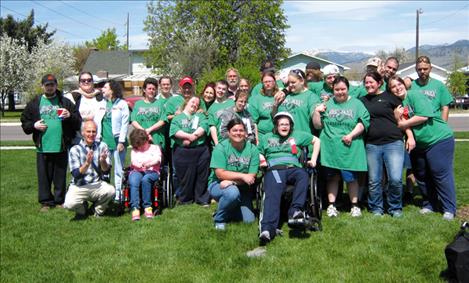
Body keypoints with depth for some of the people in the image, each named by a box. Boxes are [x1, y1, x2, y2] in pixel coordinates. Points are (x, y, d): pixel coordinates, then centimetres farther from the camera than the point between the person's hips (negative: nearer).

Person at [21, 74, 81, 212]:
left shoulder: (65, 102, 7)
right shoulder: (34, 103, 9)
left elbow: (78, 122, 5)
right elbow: (24, 123, 10)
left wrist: (70, 116, -14)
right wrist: (34, 125, -9)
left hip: (61, 147, -1)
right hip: (42, 147, 1)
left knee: (60, 176, 7)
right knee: (44, 177, 6)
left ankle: (59, 201, 18)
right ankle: (45, 202, 16)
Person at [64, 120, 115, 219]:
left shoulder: (102, 146, 2)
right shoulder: (75, 149, -3)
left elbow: (106, 171, -5)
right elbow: (76, 174, -13)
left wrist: (103, 161, -27)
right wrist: (87, 163, -31)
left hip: (98, 185, 1)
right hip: (79, 187, -1)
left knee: (111, 190, -30)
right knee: (69, 204, -29)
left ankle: (98, 210, 3)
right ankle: (82, 209, 10)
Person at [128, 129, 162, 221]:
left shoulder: (155, 148, 18)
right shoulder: (134, 151, 25)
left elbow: (157, 159, -2)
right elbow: (133, 161, 4)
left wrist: (148, 163, -25)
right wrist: (140, 166, -21)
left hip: (152, 171, -2)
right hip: (137, 171, 2)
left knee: (145, 179, -38)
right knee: (133, 182, -35)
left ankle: (147, 206, -30)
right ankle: (135, 208, -39)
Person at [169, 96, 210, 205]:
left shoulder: (200, 116, 19)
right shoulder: (177, 117, 14)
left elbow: (204, 126, -3)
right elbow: (174, 131, -5)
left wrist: (193, 137, -16)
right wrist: (189, 136, -17)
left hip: (201, 150, 2)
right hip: (182, 152, -1)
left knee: (201, 176, 4)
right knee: (185, 177, 3)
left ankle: (202, 199, 15)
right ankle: (185, 200, 16)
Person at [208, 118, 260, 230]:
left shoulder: (252, 149, -6)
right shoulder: (221, 147, -12)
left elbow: (251, 177, -11)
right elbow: (220, 174, -19)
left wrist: (232, 181, -25)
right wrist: (242, 176, -25)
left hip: (241, 188, 3)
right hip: (218, 185, -3)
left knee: (249, 220, -9)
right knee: (232, 192, -37)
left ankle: (229, 209, 21)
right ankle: (219, 218, -9)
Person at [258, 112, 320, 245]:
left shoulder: (297, 135, 27)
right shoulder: (267, 138, 28)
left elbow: (316, 141, 31)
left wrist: (313, 160, 20)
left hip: (293, 168, 1)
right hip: (274, 169, -1)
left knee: (303, 175, -38)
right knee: (272, 194, -32)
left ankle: (295, 211, -45)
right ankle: (267, 228, -52)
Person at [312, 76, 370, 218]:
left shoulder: (356, 103, 7)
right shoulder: (327, 104, 12)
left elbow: (363, 122, -2)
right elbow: (318, 125, 11)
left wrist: (351, 135, -14)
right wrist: (316, 112, -5)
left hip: (350, 148, -1)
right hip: (330, 147, 2)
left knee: (351, 178, 3)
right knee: (332, 177, 7)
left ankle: (355, 206, 16)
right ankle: (331, 205, 15)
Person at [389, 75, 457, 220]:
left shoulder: (415, 95, -12)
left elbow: (423, 116, -23)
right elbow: (400, 125, 7)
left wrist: (403, 123, -13)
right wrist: (397, 117, -15)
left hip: (439, 139, -8)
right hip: (418, 144, 8)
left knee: (441, 174, -6)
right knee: (421, 176, 14)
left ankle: (449, 209, 2)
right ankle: (429, 205, 29)